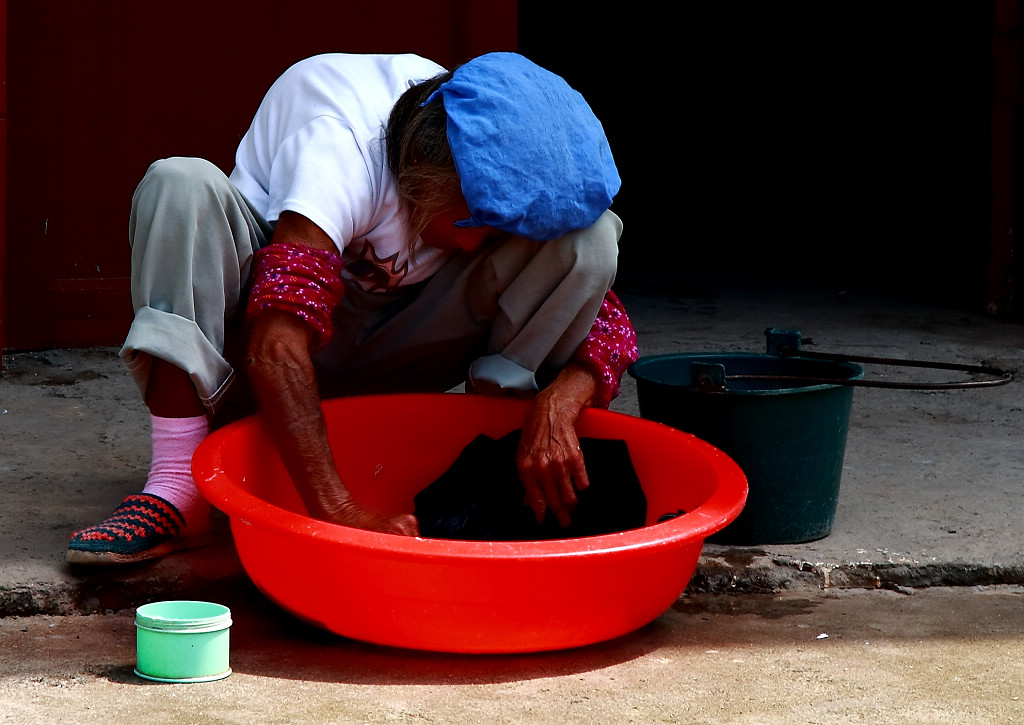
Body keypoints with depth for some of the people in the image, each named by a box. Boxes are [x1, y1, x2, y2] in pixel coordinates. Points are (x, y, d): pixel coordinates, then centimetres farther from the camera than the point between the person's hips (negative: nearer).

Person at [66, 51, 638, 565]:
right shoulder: (340, 153, -34)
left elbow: (606, 326, -17)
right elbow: (278, 344, -46)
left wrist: (557, 403, -40)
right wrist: (339, 513, -54)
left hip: (388, 359, 3)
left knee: (590, 236, -22)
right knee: (183, 186, -35)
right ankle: (178, 489, -35)